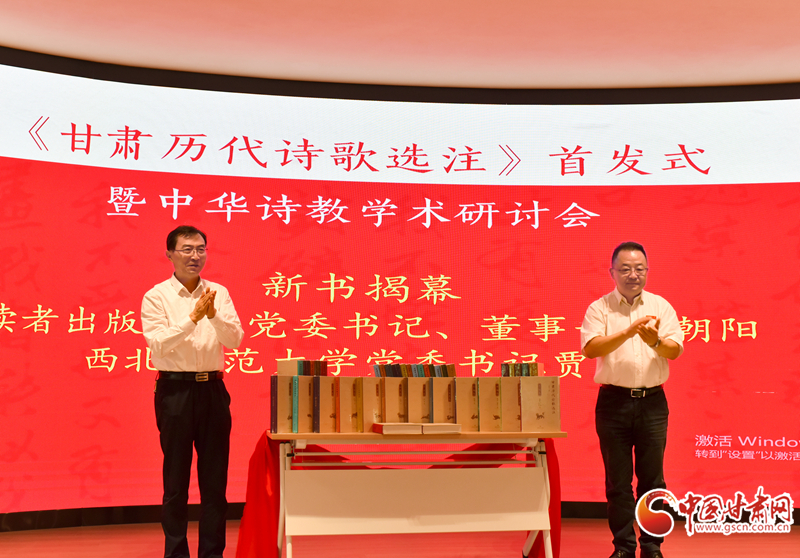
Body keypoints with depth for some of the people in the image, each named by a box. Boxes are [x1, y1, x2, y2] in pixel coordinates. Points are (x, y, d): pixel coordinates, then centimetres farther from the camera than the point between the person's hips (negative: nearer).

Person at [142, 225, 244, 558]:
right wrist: (193, 317, -22)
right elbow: (158, 344, -14)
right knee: (176, 478, 4)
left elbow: (235, 340, -2)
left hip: (212, 389, 3)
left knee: (215, 477, 7)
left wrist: (213, 314, -19)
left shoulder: (219, 293, 7)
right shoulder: (156, 297, -2)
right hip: (175, 390, -3)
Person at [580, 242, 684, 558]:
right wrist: (629, 332, -25)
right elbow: (590, 348, -13)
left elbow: (675, 350, -2)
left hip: (652, 401, 1)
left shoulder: (661, 306, 7)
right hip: (614, 401, -1)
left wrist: (655, 341, -24)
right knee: (618, 480, 4)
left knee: (652, 478, 5)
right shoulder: (599, 308, 3)